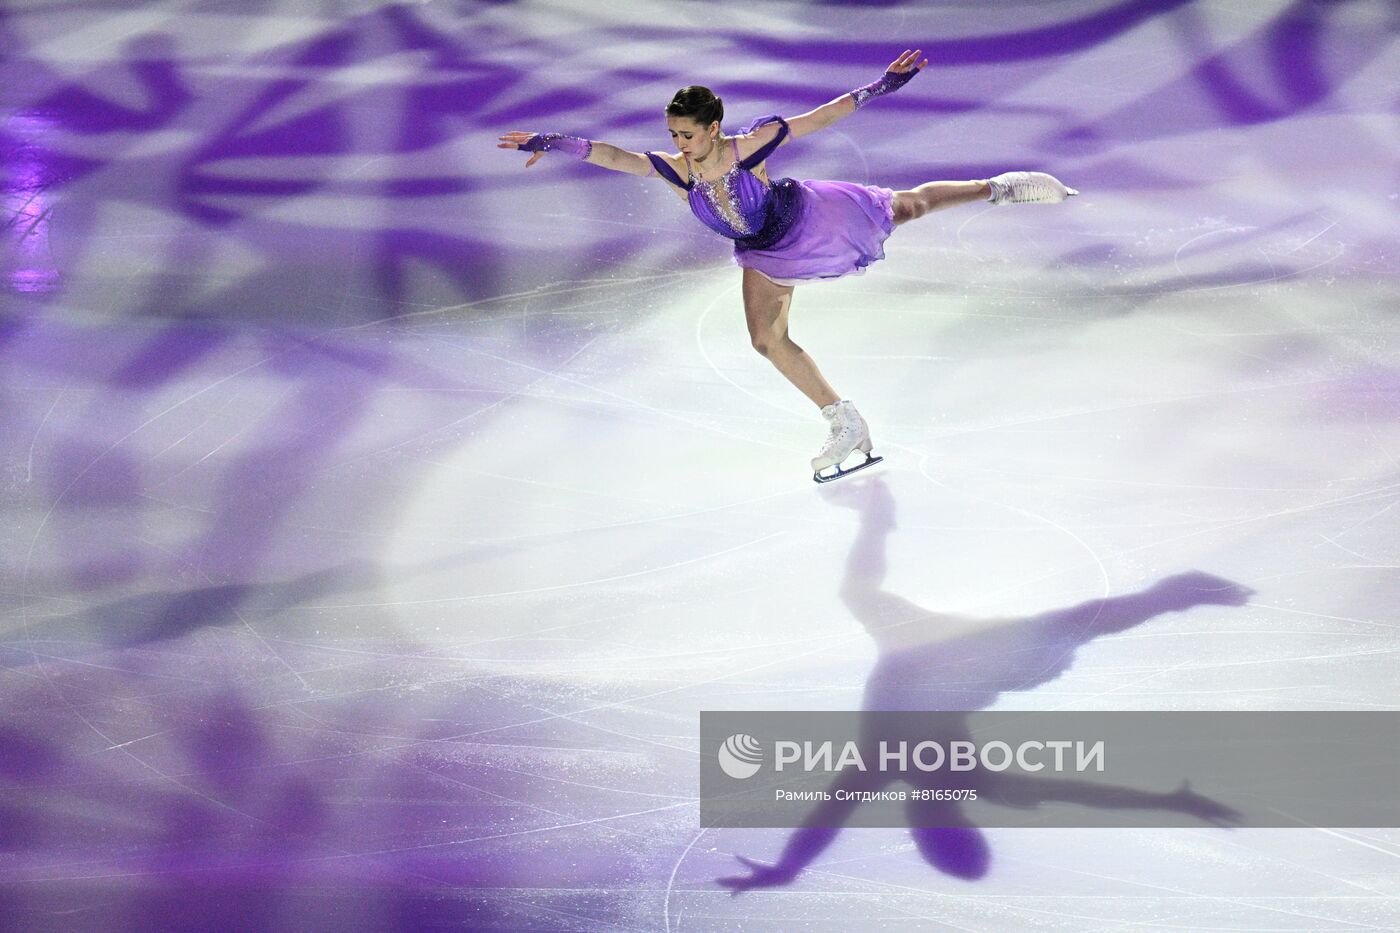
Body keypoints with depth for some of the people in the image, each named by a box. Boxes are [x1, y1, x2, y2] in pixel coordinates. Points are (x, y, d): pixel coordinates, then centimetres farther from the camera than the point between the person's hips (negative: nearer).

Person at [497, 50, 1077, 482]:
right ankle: (847, 427, 14)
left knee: (905, 208, 7)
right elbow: (610, 154, -30)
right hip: (767, 252, 4)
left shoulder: (748, 147, -30)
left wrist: (878, 88, -27)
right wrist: (550, 143, -42)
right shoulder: (675, 171, -22)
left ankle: (999, 188, 30)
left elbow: (817, 119, -25)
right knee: (768, 341, 2)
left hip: (808, 219, -4)